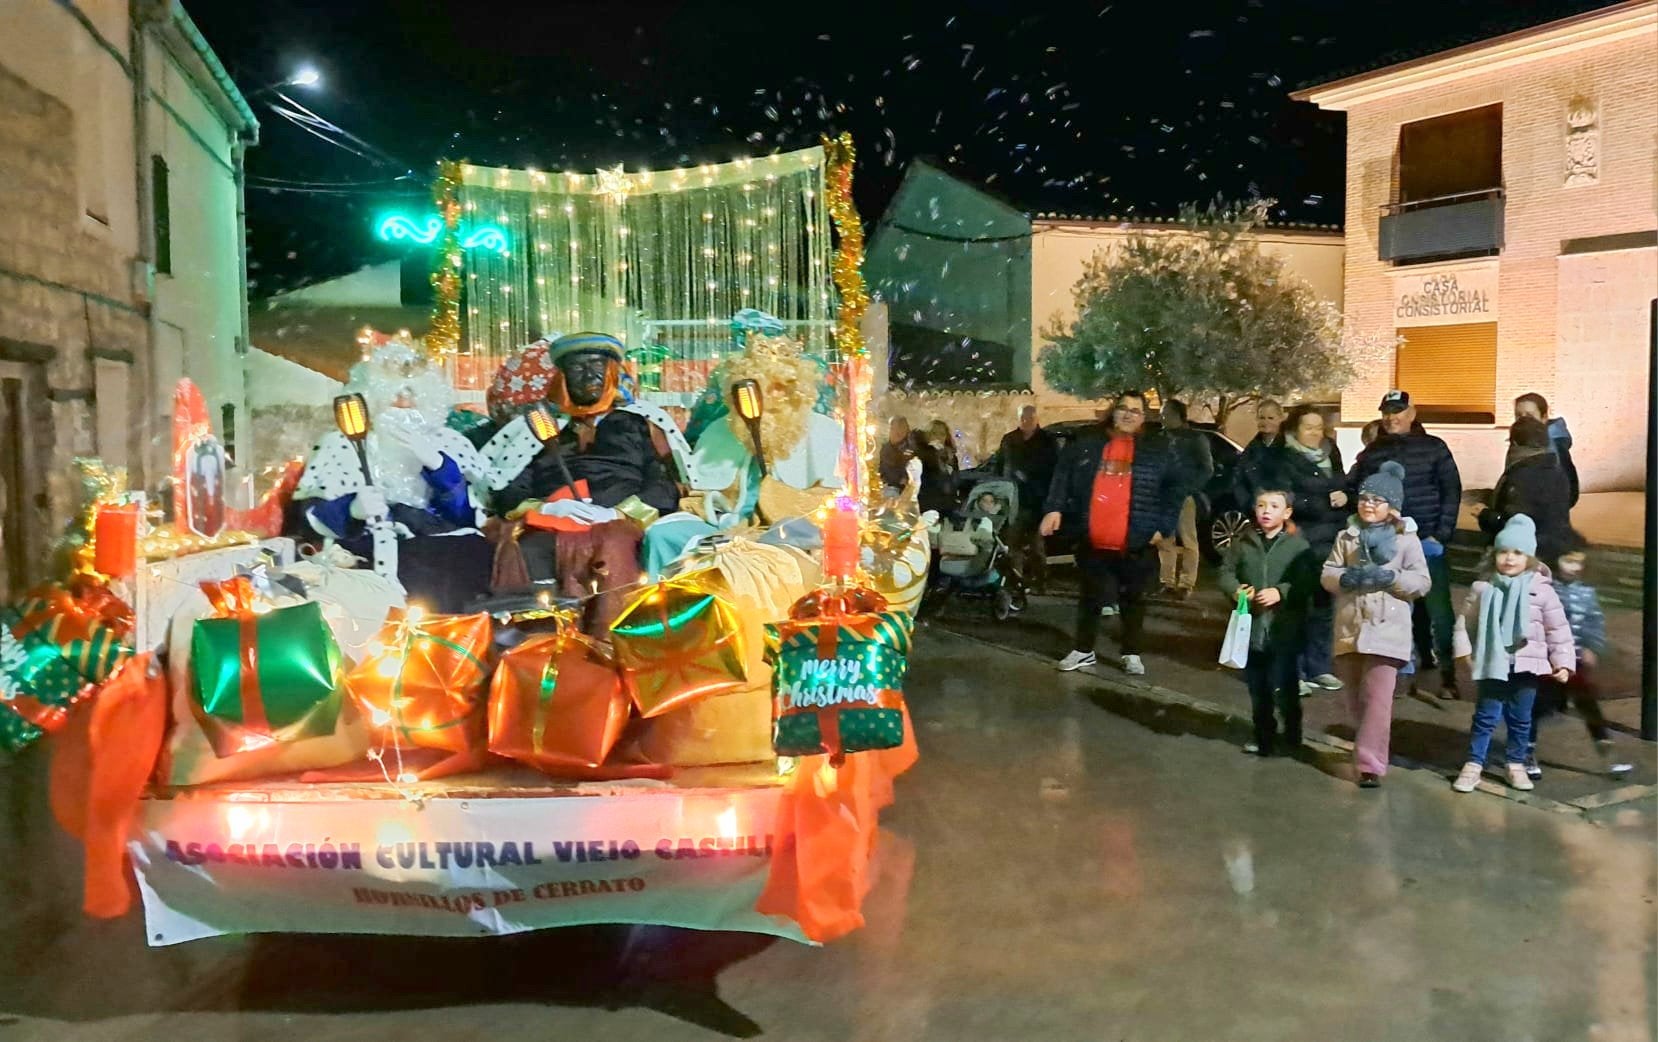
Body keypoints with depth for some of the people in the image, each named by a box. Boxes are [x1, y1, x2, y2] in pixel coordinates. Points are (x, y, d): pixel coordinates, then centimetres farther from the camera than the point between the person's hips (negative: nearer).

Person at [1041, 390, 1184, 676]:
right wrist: (1055, 508, -10)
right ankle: (1083, 650, 25)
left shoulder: (1157, 452, 3)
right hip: (1092, 542, 1)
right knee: (1090, 597, 12)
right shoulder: (1086, 446, 4)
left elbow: (1175, 489, 4)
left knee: (1132, 599, 12)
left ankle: (1131, 654, 24)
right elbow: (1062, 475, 3)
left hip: (1135, 544, -1)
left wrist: (1163, 527, -3)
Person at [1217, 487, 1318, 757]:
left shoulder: (1299, 546, -5)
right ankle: (1264, 737, 27)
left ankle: (1292, 736, 16)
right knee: (1257, 689, 12)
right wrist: (1235, 589, -10)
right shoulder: (1243, 542, 6)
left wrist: (1281, 592, -23)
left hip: (1284, 630, -4)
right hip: (1250, 628, 4)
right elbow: (1226, 572, 9)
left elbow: (1308, 583, -11)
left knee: (1282, 687, -7)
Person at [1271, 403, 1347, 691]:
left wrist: (1345, 498, 0)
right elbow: (1287, 500, -13)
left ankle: (1319, 667, 19)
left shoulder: (1331, 457, 17)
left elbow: (1346, 489, 22)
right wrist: (1325, 503, -17)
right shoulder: (1286, 460, -3)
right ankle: (1293, 671, -2)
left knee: (1324, 605, 9)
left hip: (1331, 543, 6)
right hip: (1303, 543, -6)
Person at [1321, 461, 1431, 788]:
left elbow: (1422, 582, -3)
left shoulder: (1407, 539, 1)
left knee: (1377, 699, -10)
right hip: (1350, 628, 4)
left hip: (1387, 629, -4)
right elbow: (1328, 575, 4)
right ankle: (1370, 747, 38)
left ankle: (1370, 764, -8)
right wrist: (1349, 577, -16)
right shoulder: (1347, 536, 9)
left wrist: (1390, 577, -17)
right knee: (1356, 698, 15)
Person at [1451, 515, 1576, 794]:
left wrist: (1563, 661, -2)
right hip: (1493, 664, -1)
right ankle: (1473, 765, 9)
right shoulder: (1483, 588, -2)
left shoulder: (1541, 589, -3)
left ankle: (1516, 765, 25)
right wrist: (1464, 649, 2)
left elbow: (1557, 628, 0)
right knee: (1486, 716, 2)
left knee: (1521, 719, 11)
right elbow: (1467, 620, 6)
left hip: (1527, 665, 1)